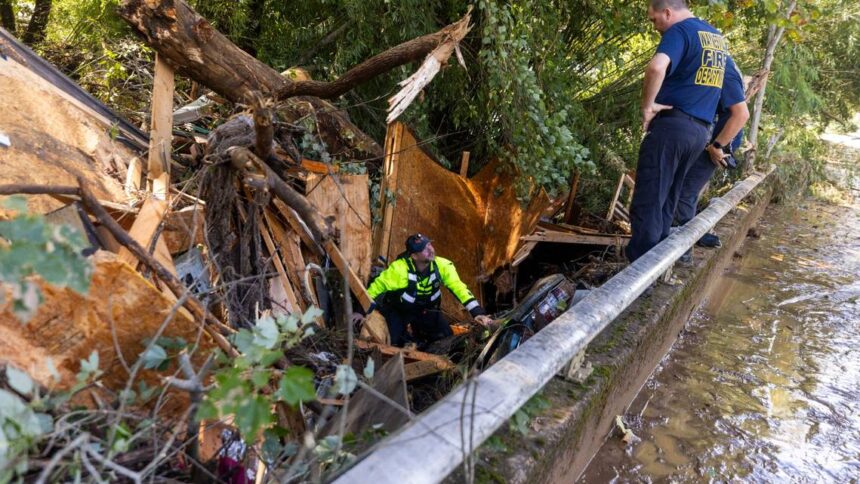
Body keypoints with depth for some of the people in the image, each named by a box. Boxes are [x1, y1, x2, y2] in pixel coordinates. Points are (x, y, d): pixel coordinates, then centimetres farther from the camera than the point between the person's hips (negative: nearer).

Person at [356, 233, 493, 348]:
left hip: (425, 310, 3)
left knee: (447, 339, -2)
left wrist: (478, 312, -35)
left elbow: (459, 288, -23)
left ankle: (420, 334, 26)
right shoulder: (399, 268, -31)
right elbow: (377, 286, -18)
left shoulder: (443, 266, -22)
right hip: (398, 310, -3)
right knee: (397, 343, -17)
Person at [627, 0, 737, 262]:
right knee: (666, 201, 14)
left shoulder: (679, 31, -8)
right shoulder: (718, 38, 20)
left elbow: (657, 67, -29)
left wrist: (647, 106, -15)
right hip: (700, 131, 9)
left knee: (647, 202, -8)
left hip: (672, 124, -8)